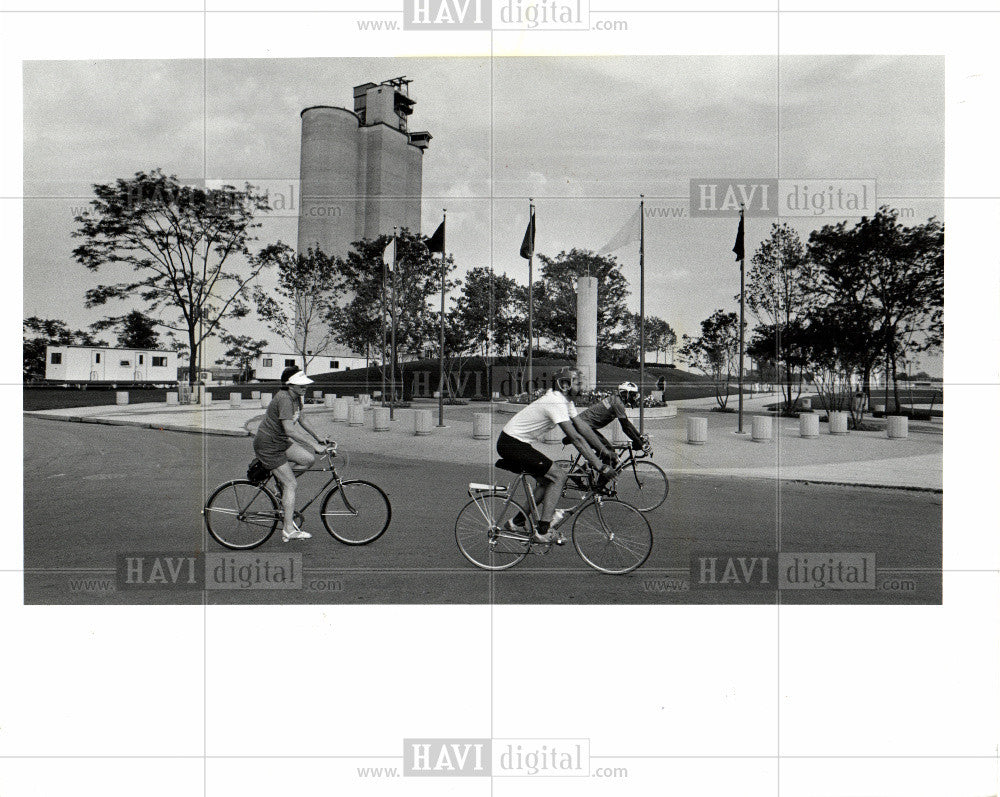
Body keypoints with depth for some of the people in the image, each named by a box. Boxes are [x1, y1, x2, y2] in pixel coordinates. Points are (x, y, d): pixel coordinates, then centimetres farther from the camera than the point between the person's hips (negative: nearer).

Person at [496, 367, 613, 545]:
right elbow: (575, 438, -27)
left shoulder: (564, 400, 8)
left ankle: (517, 522, 22)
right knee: (558, 476, -11)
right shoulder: (556, 402, -22)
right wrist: (600, 466, -27)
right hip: (511, 444, -10)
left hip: (515, 443, 10)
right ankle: (543, 532, -9)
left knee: (547, 480, 14)